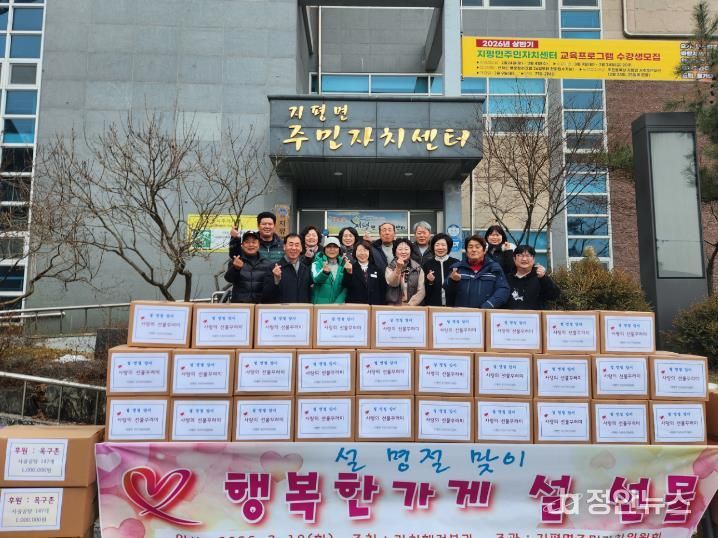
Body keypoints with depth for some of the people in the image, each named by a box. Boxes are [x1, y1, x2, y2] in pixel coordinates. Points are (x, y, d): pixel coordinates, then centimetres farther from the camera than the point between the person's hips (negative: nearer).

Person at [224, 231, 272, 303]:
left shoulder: (266, 264, 6)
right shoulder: (235, 261, 3)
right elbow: (229, 278, -14)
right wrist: (236, 268, -34)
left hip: (261, 303, 1)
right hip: (239, 302, -1)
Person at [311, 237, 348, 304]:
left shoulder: (344, 264, 6)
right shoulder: (317, 263, 0)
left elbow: (345, 287, 3)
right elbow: (316, 279, -19)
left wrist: (338, 302, -11)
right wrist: (324, 272, -39)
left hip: (339, 305, 2)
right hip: (320, 304, -2)